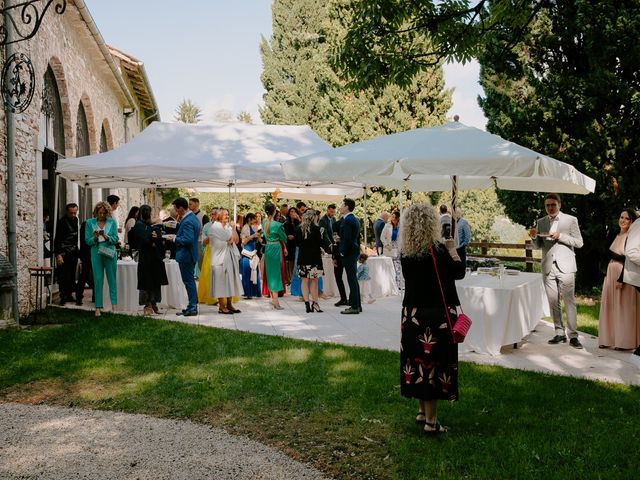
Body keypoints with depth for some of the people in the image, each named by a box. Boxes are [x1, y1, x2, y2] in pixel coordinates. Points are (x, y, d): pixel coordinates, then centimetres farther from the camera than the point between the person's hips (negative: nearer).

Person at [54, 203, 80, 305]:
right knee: (63, 275, -5)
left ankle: (69, 295, 16)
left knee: (72, 275, 9)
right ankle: (63, 297, -1)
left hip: (73, 252, 7)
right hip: (64, 253, -7)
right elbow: (57, 239, -16)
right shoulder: (62, 222, -13)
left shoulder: (76, 220, 11)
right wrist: (58, 254, -21)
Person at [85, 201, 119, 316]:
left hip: (109, 253, 0)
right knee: (98, 280, 0)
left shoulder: (112, 222, 4)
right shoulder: (90, 223, 7)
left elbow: (116, 239, 0)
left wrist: (106, 237, -17)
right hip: (96, 253, 0)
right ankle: (98, 307, 4)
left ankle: (114, 304, 11)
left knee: (112, 279, 4)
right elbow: (87, 240, 5)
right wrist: (94, 238, -15)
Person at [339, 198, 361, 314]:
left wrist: (343, 252, -13)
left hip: (348, 253, -10)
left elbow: (347, 238, -22)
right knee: (353, 279, 14)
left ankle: (354, 307, -5)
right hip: (354, 252, 10)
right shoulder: (355, 220, 14)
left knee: (352, 279, -7)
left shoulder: (347, 220, -16)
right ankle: (357, 305, 20)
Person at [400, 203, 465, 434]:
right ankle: (431, 421, 8)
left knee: (417, 361, 16)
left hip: (412, 313, 5)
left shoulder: (405, 253, -3)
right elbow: (459, 272, -3)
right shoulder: (438, 250, -17)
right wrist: (452, 250, 12)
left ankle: (422, 411, 30)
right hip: (437, 314, -5)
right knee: (434, 364, 2)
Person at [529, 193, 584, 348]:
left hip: (565, 266, -4)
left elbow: (579, 242, -1)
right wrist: (534, 237, -5)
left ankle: (573, 335, -1)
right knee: (553, 302, 6)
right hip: (548, 267, 4)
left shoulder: (571, 220, 2)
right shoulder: (541, 222, 13)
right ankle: (559, 333, 15)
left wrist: (560, 236, -14)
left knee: (569, 301, -5)